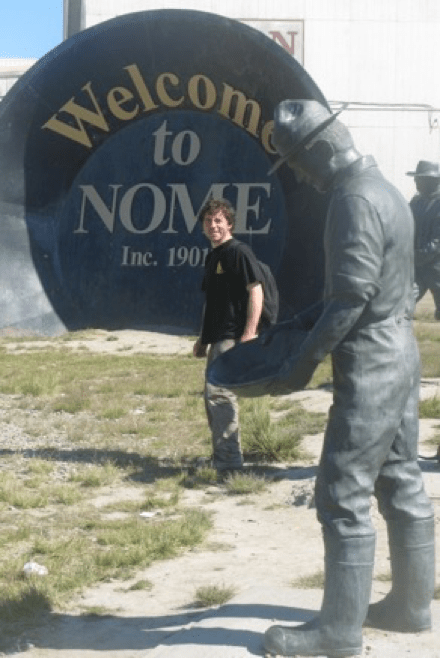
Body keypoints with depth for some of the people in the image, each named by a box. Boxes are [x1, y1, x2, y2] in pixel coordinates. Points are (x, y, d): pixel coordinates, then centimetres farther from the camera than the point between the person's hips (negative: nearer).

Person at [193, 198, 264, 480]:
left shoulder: (239, 252, -9)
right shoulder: (213, 257, 19)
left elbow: (256, 292, -16)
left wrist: (249, 334, -23)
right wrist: (203, 338, 24)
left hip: (234, 337, -10)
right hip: (218, 339, 10)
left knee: (219, 394, -16)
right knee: (214, 396, 15)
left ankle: (229, 463, -14)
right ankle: (223, 458, 26)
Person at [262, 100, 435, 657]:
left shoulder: (354, 199, -19)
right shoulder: (379, 188, 13)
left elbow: (352, 297, -23)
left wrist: (304, 361, -15)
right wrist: (302, 323, 17)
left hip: (370, 365, -10)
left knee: (343, 497, -4)